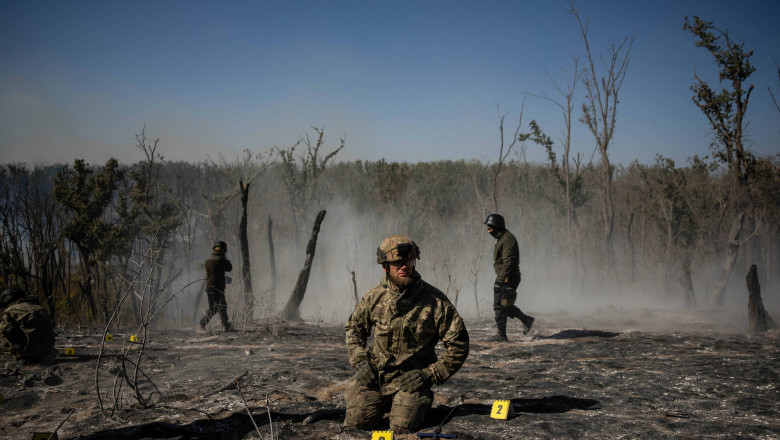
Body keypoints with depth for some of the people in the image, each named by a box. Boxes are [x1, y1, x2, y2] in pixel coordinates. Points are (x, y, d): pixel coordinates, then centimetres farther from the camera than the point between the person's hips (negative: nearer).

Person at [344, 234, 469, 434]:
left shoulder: (435, 300, -11)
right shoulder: (374, 297, 0)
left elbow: (458, 344, -7)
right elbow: (354, 328, 17)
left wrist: (430, 374, -13)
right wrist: (359, 362, 2)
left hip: (412, 378, -3)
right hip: (374, 375, 3)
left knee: (403, 427, -20)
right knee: (355, 423, -8)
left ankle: (421, 401, 15)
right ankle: (384, 403, 25)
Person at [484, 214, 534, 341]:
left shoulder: (508, 239, -15)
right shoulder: (501, 239, 17)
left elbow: (508, 260, -23)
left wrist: (501, 278, -26)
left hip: (507, 278, -10)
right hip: (503, 277, 10)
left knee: (499, 306, -7)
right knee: (504, 305, 15)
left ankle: (501, 334, -1)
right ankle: (526, 319, 22)